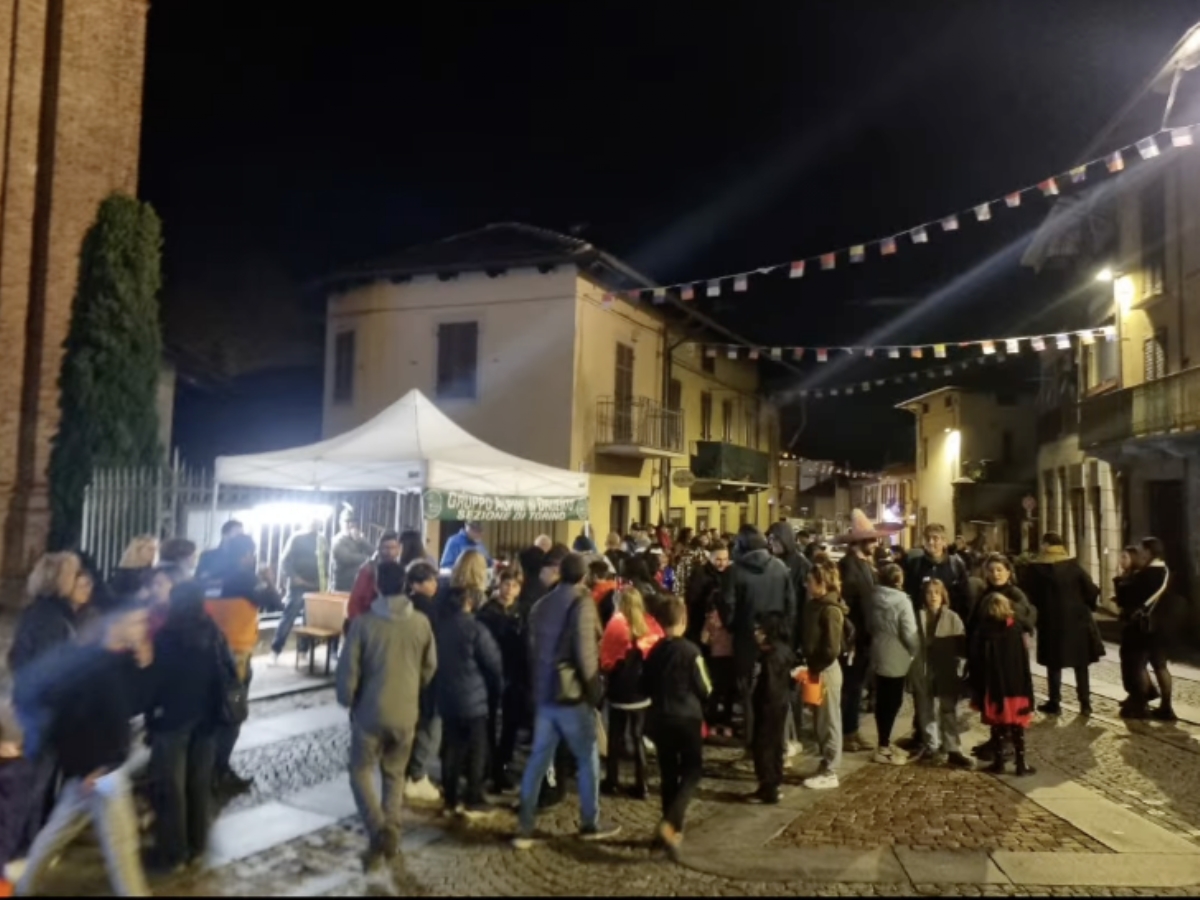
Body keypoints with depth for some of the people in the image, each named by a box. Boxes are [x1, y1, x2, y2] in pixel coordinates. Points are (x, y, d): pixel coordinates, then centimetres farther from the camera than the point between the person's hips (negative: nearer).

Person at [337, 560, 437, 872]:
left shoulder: (364, 622, -13)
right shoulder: (421, 622, -4)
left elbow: (348, 668, -10)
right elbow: (430, 667, 6)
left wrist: (347, 701, 7)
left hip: (371, 711, -3)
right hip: (406, 712, 3)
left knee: (361, 773, 13)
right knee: (395, 775, 20)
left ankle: (379, 831, -4)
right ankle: (390, 835, 21)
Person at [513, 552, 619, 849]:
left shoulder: (541, 605, 8)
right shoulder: (581, 603, -13)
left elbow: (533, 649, 12)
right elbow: (584, 652, -17)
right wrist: (594, 689, -6)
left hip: (543, 693, 6)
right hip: (572, 693, -6)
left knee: (538, 760, 10)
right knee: (588, 758, 10)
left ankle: (524, 828, 10)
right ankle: (590, 824, 19)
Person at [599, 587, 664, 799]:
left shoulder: (617, 624, -13)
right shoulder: (650, 624, -2)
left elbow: (606, 661, -11)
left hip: (620, 691, -3)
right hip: (642, 690, 3)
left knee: (616, 737, 11)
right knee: (638, 737, 12)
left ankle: (611, 781, 20)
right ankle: (641, 785, 13)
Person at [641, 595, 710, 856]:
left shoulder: (654, 651, 1)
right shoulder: (691, 651, -13)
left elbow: (645, 687, 9)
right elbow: (705, 690, -8)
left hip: (660, 719, 5)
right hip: (687, 718, -4)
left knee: (669, 775, 14)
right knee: (692, 772, 5)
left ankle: (675, 828, 19)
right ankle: (669, 823, -12)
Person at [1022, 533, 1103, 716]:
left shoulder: (1036, 569, -8)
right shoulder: (1074, 565, -4)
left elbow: (1030, 595, -6)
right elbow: (1091, 591, -6)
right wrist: (1086, 605, 12)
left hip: (1051, 622, -1)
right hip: (1077, 620, 2)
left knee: (1054, 665, 10)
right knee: (1081, 666, 13)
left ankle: (1054, 703, 13)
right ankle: (1085, 704, 15)